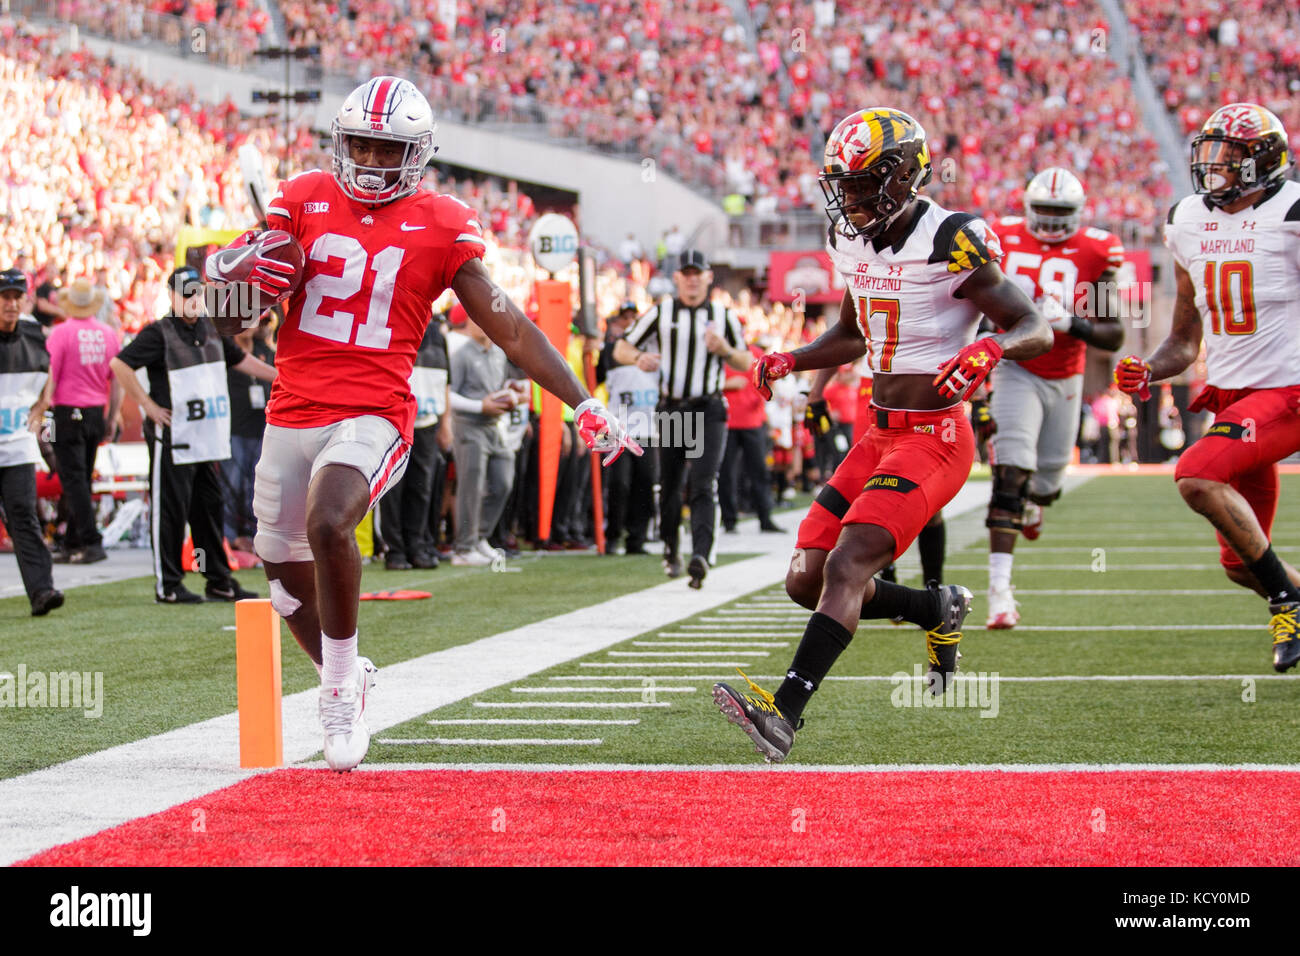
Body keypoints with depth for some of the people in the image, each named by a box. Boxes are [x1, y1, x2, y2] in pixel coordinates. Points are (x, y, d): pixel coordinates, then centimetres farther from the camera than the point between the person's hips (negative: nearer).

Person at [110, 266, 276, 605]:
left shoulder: (211, 329, 13)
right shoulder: (159, 333, -9)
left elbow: (240, 360, 28)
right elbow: (119, 365, -16)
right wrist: (148, 406, -16)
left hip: (207, 440, 7)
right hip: (173, 437, -7)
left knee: (210, 509, 11)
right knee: (171, 510, -4)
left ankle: (219, 581, 18)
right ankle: (168, 585, 2)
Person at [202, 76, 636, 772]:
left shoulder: (441, 226, 1)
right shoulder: (304, 202, 7)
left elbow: (508, 327, 4)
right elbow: (234, 323, 8)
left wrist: (584, 404, 0)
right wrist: (228, 276, -16)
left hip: (373, 415, -4)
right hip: (293, 414, 4)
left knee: (328, 522, -31)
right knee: (285, 568, 13)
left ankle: (341, 690, -13)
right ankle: (346, 678, 42)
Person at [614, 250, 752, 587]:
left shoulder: (724, 316, 7)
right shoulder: (661, 313, 6)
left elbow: (746, 363, 11)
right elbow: (621, 348, 8)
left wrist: (724, 350, -11)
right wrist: (639, 358, -16)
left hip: (709, 412, -2)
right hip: (671, 410, 2)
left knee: (703, 486, -15)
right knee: (669, 486, 8)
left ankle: (701, 556, -26)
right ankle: (671, 550, 28)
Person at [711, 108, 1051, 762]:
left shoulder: (951, 243, -14)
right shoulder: (852, 241, 8)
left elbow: (1037, 330, -12)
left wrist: (989, 348, -33)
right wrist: (790, 362, 9)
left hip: (933, 439, -8)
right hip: (878, 436, 8)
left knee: (846, 567, -22)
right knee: (806, 580, 5)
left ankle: (784, 714, -29)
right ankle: (939, 611, 25)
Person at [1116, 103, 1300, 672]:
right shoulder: (1189, 223, 9)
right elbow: (1185, 341, 16)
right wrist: (1147, 372, -3)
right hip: (1230, 395, 7)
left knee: (1197, 476, -27)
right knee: (1240, 563, 7)